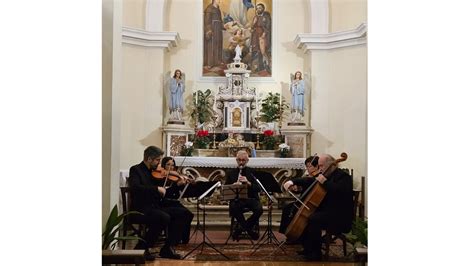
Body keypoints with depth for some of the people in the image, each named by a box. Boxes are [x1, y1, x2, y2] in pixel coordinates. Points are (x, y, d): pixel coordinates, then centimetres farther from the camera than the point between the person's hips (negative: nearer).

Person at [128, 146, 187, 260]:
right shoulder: (135, 169, -5)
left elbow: (164, 194, 16)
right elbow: (135, 187, -26)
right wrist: (157, 189, -28)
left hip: (154, 207, 8)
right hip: (140, 210, -8)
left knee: (181, 213, -7)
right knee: (164, 217, -31)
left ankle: (168, 248, -3)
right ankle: (141, 249, -14)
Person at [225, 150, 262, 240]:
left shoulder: (252, 172, 8)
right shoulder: (230, 173, 10)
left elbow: (258, 189, -2)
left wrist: (248, 183, -19)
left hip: (251, 198, 0)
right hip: (237, 199, 0)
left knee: (259, 209, -30)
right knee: (233, 208, -34)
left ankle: (241, 228, -8)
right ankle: (249, 230, -15)